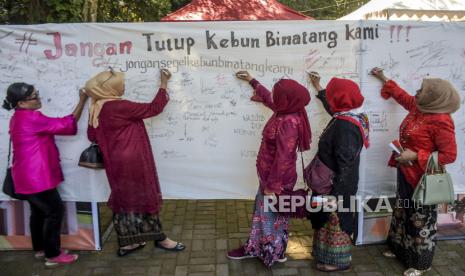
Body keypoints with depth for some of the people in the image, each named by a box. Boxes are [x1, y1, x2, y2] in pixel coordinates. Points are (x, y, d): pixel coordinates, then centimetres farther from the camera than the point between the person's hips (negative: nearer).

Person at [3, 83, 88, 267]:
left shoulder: (19, 118, 11)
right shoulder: (31, 118, -21)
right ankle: (53, 256, 8)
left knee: (39, 211, 20)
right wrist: (82, 101, -12)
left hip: (29, 176, 10)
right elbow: (67, 124, -17)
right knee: (55, 211, -1)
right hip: (36, 177, -10)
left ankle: (40, 249, 33)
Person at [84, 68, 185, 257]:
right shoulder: (120, 107, -19)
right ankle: (160, 238, 17)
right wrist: (164, 84, -5)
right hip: (132, 161, -8)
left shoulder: (96, 108, 6)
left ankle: (127, 243, 24)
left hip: (116, 161, 8)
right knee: (144, 197, 3)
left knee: (125, 198, 15)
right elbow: (153, 109, -14)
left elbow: (92, 136, 14)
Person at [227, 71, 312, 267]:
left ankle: (274, 253, 31)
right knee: (262, 211, 20)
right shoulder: (284, 112, 0)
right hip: (270, 175, 9)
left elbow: (283, 158, -28)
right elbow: (268, 99, 23)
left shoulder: (288, 123, -28)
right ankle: (254, 248, 36)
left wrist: (272, 186, -22)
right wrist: (252, 81, 31)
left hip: (278, 179, -9)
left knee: (273, 216, 10)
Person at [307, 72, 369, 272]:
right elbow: (331, 108, 26)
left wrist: (336, 194, -23)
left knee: (336, 221, 7)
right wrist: (317, 87, 36)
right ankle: (329, 252, 39)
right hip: (333, 183, 9)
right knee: (330, 220, 22)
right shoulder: (344, 118, 2)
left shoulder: (345, 127, -27)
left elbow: (345, 165, -27)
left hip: (338, 186, -9)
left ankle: (338, 260, 25)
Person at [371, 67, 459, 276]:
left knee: (421, 219, 7)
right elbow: (402, 95, 21)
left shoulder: (440, 121, -25)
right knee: (404, 212, 22)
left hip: (423, 178, -9)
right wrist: (383, 79, 28)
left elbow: (449, 155, -23)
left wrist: (415, 156, -26)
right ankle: (400, 249, 41)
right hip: (406, 172, 9)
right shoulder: (417, 107, 0)